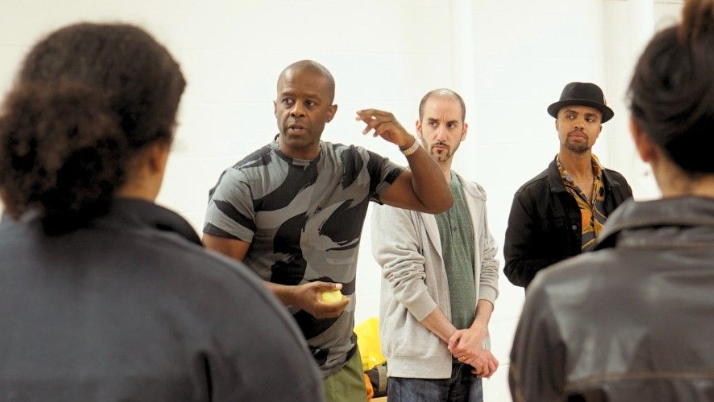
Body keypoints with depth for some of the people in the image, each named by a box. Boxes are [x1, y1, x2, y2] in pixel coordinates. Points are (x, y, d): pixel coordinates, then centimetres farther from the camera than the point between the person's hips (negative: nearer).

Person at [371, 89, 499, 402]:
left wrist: (478, 330, -6)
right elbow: (405, 279, -13)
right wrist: (457, 340, -11)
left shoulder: (473, 196, 12)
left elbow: (488, 267, 11)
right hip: (419, 363, -5)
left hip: (470, 358, 6)